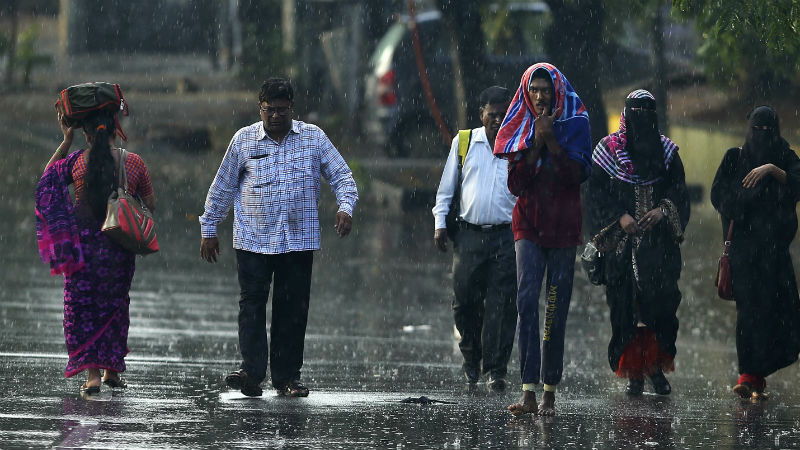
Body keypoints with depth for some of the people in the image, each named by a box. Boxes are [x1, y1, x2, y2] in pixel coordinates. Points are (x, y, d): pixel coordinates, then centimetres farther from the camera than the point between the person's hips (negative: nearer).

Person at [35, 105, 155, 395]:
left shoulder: (76, 162, -8)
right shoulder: (134, 163, -6)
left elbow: (48, 176, 12)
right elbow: (150, 206, 3)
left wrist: (66, 141, 9)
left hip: (83, 243, -1)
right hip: (119, 247, 1)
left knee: (82, 307, 6)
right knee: (114, 306, 18)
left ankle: (92, 374, -5)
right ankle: (112, 370, 25)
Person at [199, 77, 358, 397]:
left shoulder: (313, 138, 6)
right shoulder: (244, 140, 5)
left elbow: (341, 175, 7)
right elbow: (222, 187, 12)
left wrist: (345, 206, -12)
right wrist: (208, 230, 13)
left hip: (299, 239, 1)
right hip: (253, 239, -1)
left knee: (293, 309, 2)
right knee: (252, 303, -10)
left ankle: (287, 376, 7)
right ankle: (251, 370, -16)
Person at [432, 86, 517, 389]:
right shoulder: (464, 142, 10)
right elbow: (446, 188, 15)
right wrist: (440, 223, 5)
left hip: (506, 237, -1)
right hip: (469, 236, 1)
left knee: (501, 304, -7)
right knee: (464, 299, 1)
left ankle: (496, 369, -3)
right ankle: (471, 355, 26)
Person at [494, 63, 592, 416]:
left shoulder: (576, 124, 2)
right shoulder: (520, 128, 8)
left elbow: (577, 174, -9)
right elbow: (515, 184, -1)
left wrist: (551, 139, -15)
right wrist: (536, 142, -9)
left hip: (563, 226, -1)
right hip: (529, 224, 1)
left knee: (557, 306, 1)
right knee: (527, 299, -14)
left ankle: (550, 391, 9)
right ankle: (529, 393, -21)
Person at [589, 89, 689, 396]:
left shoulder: (666, 150, 11)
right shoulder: (608, 149, 6)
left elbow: (679, 188, 10)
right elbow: (597, 190, 3)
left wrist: (663, 211, -10)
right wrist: (620, 217, -11)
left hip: (659, 241, 1)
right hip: (622, 241, -1)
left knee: (661, 300, -9)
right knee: (625, 305, -5)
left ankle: (657, 368, -1)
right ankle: (634, 374, -1)